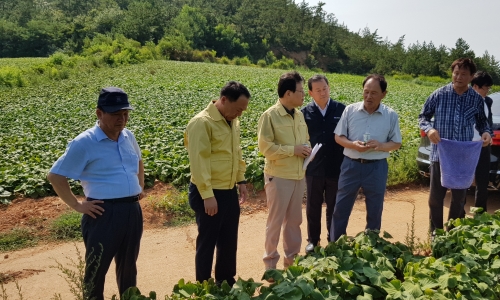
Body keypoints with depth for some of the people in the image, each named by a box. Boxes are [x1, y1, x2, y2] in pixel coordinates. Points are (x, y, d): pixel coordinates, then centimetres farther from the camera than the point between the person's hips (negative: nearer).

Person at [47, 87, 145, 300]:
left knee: (128, 265, 22)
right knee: (97, 269, 7)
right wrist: (77, 205, -11)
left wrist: (140, 186, 16)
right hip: (103, 213, -6)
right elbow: (55, 176, -9)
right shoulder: (84, 143, -12)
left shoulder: (128, 137, 7)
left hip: (132, 211, 6)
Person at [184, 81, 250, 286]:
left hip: (230, 191, 8)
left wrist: (241, 180, 16)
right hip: (209, 193, -8)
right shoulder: (202, 123, -18)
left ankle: (227, 282, 35)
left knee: (229, 240, 18)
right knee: (207, 242, 6)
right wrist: (207, 195, -23)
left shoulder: (232, 121, 8)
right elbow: (198, 162, -22)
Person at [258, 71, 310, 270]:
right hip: (278, 177, -6)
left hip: (299, 176, 6)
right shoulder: (270, 116, -13)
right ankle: (270, 259, 22)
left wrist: (307, 149, -2)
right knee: (276, 220, 6)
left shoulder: (300, 115, 8)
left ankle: (292, 257, 31)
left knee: (294, 219, 15)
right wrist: (293, 150, -18)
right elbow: (265, 147, -17)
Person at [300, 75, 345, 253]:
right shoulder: (305, 113, -2)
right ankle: (313, 240, 29)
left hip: (337, 168, 0)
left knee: (334, 207, 13)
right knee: (313, 206, 13)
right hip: (314, 168, 0)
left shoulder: (341, 109, -3)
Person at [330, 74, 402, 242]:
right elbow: (338, 137, 2)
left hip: (377, 167, 0)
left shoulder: (391, 115, -2)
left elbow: (397, 144, 4)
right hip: (351, 165, 0)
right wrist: (352, 144, -18)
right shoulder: (350, 110, -2)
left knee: (375, 211, 13)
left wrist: (381, 145, -18)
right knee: (340, 209, 7)